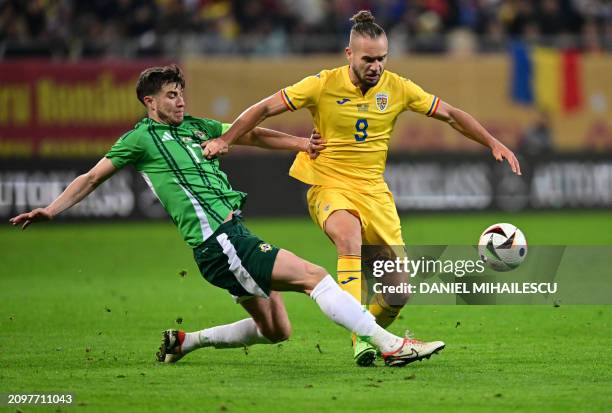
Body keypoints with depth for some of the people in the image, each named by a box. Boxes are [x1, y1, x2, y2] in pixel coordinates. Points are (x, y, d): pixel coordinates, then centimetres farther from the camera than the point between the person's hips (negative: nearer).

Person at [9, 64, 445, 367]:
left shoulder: (196, 128, 21)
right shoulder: (141, 138, 2)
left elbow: (249, 133, 20)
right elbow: (92, 178, 6)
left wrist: (299, 142, 7)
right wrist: (51, 210, -1)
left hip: (234, 235, 9)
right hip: (217, 240, -9)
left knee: (274, 331, 12)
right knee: (313, 275, -16)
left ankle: (187, 341, 23)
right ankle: (391, 344, -22)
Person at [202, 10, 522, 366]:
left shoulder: (398, 88, -1)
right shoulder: (323, 85, -8)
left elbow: (450, 115, 8)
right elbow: (264, 109, -3)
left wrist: (493, 143, 2)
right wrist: (224, 140, -12)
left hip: (374, 188, 3)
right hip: (329, 186, -3)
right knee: (349, 235, -38)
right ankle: (360, 338, -39)